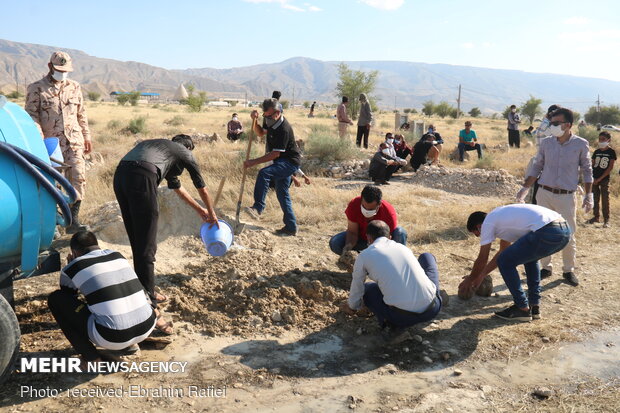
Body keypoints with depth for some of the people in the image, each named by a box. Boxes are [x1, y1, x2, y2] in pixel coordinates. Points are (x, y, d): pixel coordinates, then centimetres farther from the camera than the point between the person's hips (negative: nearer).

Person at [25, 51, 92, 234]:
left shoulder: (74, 87, 13)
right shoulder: (36, 89, 1)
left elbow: (81, 114, 18)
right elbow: (31, 115, -3)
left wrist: (87, 137, 15)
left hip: (74, 140, 2)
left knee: (78, 175, -14)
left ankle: (73, 218, -11)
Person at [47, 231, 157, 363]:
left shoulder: (71, 269, 5)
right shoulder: (118, 255, 17)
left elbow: (67, 300, 25)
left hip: (112, 338, -5)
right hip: (147, 327, 5)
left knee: (55, 298, 13)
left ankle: (90, 356, 9)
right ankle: (130, 344, 21)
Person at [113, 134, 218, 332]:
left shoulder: (157, 145, 39)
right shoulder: (184, 152, 20)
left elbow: (177, 187, 47)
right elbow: (203, 189, 29)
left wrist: (199, 210, 55)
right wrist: (212, 214, 45)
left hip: (120, 174, 8)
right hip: (142, 177, -7)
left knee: (137, 241, 17)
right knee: (147, 245, 1)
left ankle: (144, 289, 28)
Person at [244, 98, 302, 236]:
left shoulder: (284, 129, -26)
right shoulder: (271, 121, 3)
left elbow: (275, 154, -26)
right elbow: (261, 133, 22)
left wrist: (254, 162, -26)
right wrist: (255, 121, 1)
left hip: (290, 162, -10)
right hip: (283, 162, 10)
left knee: (264, 173, -29)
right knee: (282, 193, 11)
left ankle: (258, 207, -28)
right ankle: (291, 227, 17)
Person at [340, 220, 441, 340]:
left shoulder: (364, 256, 5)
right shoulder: (403, 247, 18)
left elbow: (356, 289, 17)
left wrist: (352, 308, 41)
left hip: (403, 316, -4)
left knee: (366, 289, 23)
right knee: (427, 256, 27)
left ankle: (394, 323, 3)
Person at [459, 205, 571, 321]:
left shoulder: (487, 223, 7)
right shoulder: (500, 216, 33)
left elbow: (482, 260, 12)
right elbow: (503, 252, 42)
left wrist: (469, 280, 29)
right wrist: (481, 275, 48)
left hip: (547, 232, -10)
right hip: (565, 230, 10)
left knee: (505, 262, 4)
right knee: (529, 256, 33)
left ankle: (523, 309, 12)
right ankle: (534, 306, 30)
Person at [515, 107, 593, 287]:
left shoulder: (581, 144, -3)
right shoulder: (546, 143, 2)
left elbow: (587, 170, 4)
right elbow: (536, 167, 10)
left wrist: (589, 195, -2)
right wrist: (525, 188, 4)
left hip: (566, 197, -2)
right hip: (544, 194, 2)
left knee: (568, 236, 2)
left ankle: (568, 270, 19)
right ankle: (545, 267, 21)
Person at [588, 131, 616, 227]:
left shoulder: (611, 152, -4)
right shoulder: (596, 152, 8)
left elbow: (610, 167, -9)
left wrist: (599, 179, -13)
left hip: (604, 179, -4)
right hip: (594, 179, 4)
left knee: (605, 200, -3)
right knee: (595, 199, 10)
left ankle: (606, 220, 4)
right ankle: (596, 216, 22)